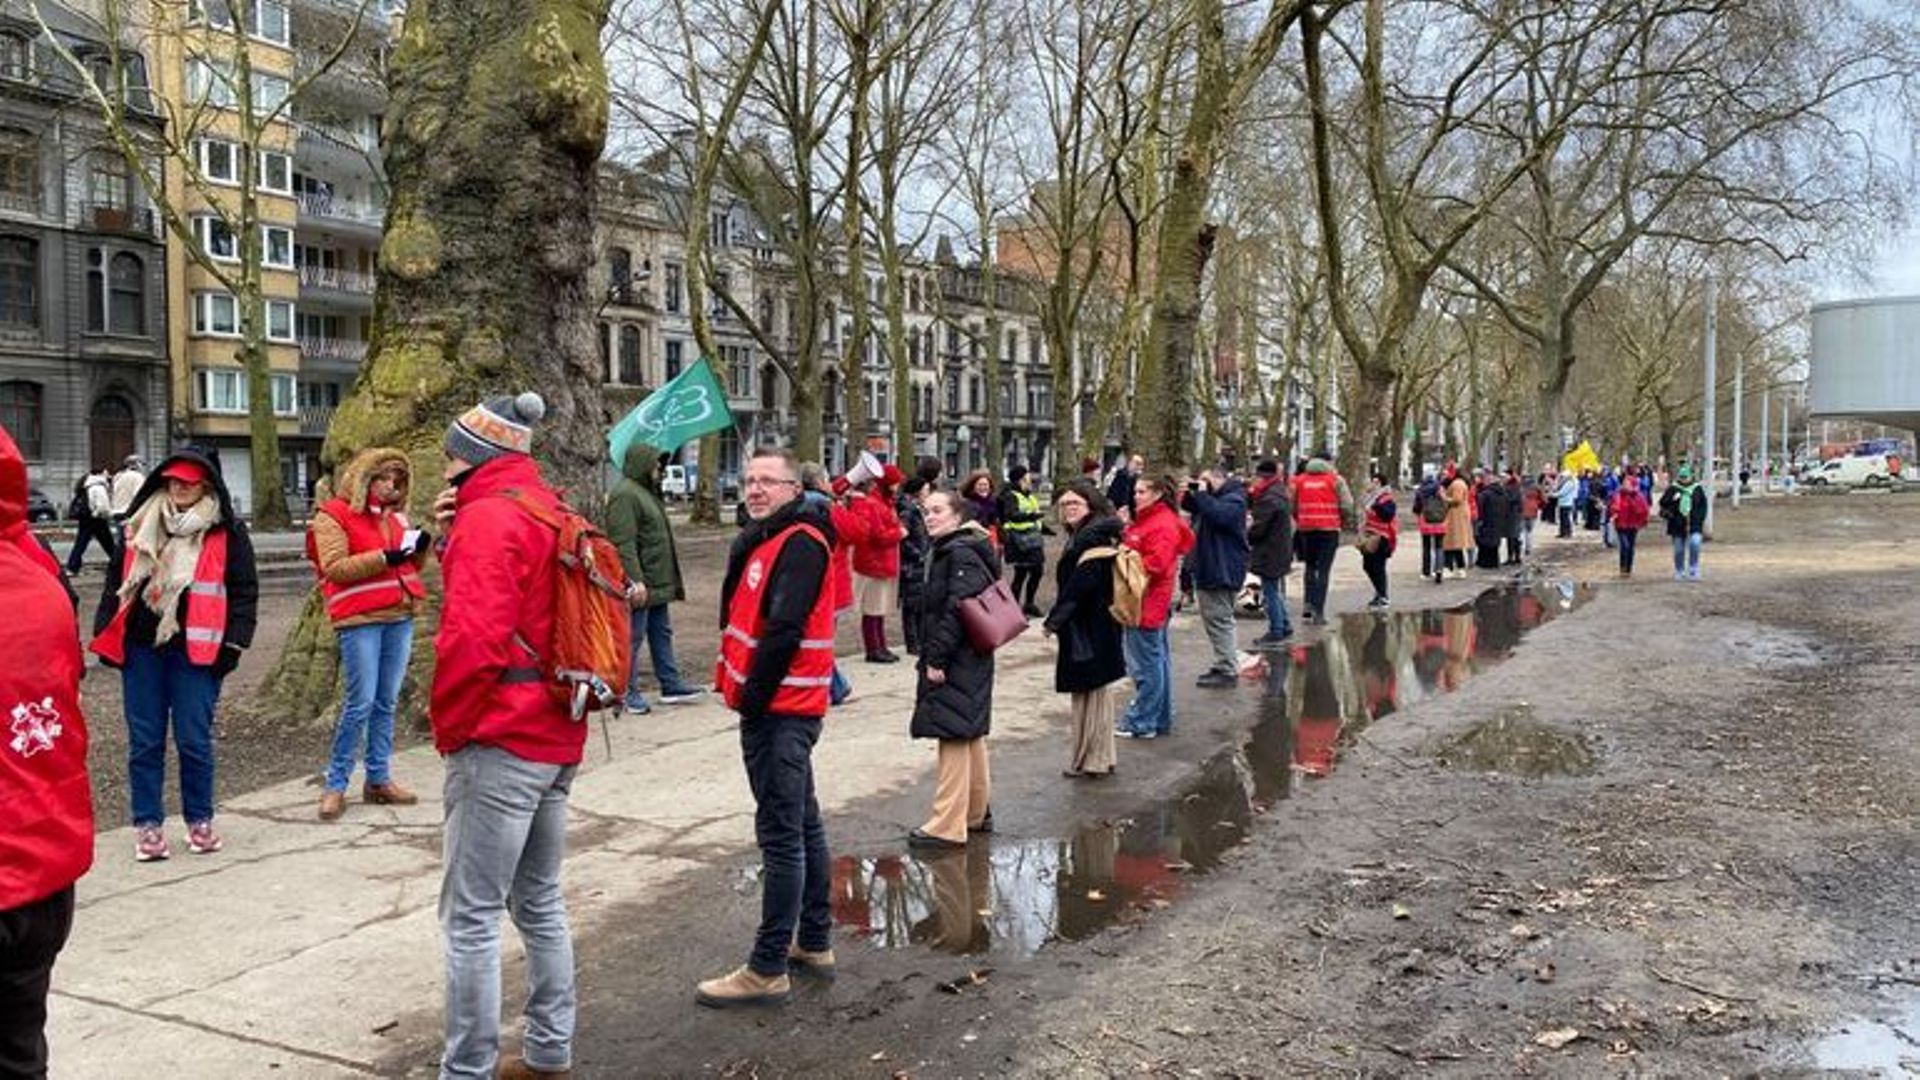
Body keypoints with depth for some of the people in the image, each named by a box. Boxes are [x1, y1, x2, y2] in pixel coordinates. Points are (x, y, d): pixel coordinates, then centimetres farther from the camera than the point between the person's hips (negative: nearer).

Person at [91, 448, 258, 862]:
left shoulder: (227, 533, 0)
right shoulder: (141, 527, 11)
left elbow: (244, 591, -1)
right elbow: (117, 580, 16)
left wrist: (232, 643, -7)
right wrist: (105, 635, 11)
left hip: (195, 652, -3)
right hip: (141, 647, 4)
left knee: (194, 739, 1)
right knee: (145, 741, 7)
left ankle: (199, 821, 16)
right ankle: (147, 824, 16)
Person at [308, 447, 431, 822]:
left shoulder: (395, 515, 17)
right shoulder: (333, 516, -3)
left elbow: (411, 566, 22)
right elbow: (334, 567, -13)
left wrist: (420, 547, 0)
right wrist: (385, 557, -19)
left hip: (399, 618, 6)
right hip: (360, 621, -6)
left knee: (386, 703, 10)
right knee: (360, 703, -7)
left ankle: (379, 779, 18)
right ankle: (335, 784, 4)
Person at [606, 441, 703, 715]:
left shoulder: (647, 492, 17)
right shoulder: (625, 494, -16)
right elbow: (624, 543, -23)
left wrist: (669, 580, 24)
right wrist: (635, 580, -27)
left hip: (658, 583, 11)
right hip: (640, 586, -11)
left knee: (661, 633, 15)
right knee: (633, 638, -2)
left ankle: (671, 685, 23)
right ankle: (629, 693, 5)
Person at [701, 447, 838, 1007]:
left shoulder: (800, 543, -15)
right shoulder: (768, 540, 16)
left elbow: (783, 631, -22)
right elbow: (744, 618, 17)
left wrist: (752, 698, -17)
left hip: (779, 709, -10)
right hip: (783, 708, 10)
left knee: (781, 835, -5)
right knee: (803, 824, 17)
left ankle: (768, 970, 1)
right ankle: (814, 944, 29)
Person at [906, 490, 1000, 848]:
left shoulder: (961, 554, -15)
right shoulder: (948, 551, 17)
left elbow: (957, 610, -23)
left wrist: (937, 658, -21)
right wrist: (933, 656, 18)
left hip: (958, 661, -11)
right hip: (967, 661, 11)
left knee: (954, 738, -9)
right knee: (971, 735, 17)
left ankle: (948, 825, -6)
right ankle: (977, 813, 27)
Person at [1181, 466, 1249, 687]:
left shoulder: (1233, 500, -14)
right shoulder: (1213, 497, 16)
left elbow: (1218, 514, -32)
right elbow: (1189, 507, 22)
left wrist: (1202, 493, -21)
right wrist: (1189, 494, 2)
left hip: (1222, 571, -11)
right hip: (1208, 569, 11)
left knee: (1219, 620, -8)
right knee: (1212, 619, 17)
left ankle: (1228, 671, -4)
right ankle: (1223, 665, 25)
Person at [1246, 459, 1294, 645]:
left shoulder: (1268, 499, -22)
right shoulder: (1280, 492, 9)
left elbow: (1258, 527, -21)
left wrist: (1246, 534, -1)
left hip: (1269, 552, -10)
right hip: (1281, 550, 10)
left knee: (1270, 592, -1)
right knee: (1277, 591, 20)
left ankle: (1276, 631, 4)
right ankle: (1284, 626, 28)